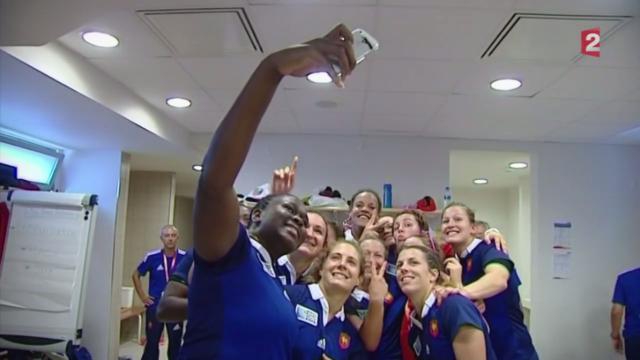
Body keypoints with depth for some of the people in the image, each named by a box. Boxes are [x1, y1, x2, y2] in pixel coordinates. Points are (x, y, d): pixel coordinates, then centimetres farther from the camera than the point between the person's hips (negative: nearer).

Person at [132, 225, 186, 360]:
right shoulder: (152, 257, -6)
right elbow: (136, 275, 8)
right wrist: (142, 296, 3)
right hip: (155, 307, 0)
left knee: (175, 344, 11)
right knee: (151, 344, 9)